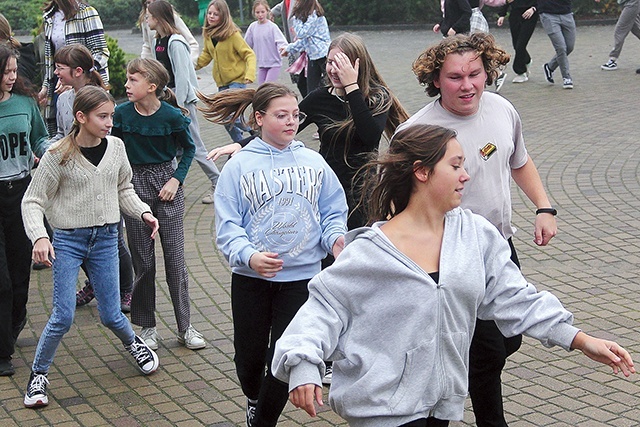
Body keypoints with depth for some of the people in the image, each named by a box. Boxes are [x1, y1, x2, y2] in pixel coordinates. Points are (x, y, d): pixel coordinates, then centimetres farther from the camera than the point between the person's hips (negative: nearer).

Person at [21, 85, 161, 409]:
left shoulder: (116, 147, 0)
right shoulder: (58, 156, -11)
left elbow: (124, 189, 15)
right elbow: (33, 201, -7)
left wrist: (143, 213, -1)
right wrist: (39, 237, -22)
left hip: (106, 238, 3)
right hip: (68, 240, -3)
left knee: (111, 314, 6)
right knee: (63, 316, -9)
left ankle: (133, 342, 40)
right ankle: (38, 374, 13)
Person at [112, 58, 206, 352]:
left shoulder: (172, 115, -11)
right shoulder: (122, 114, -6)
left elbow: (188, 148, 3)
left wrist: (176, 179, -8)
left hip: (166, 185, -1)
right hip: (135, 186, 1)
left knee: (175, 256, 1)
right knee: (143, 261, 6)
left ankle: (185, 327, 11)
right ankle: (147, 327, 18)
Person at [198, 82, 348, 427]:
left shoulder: (313, 162, 3)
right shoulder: (239, 166, -3)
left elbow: (333, 212, 7)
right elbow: (227, 226, -7)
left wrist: (336, 237, -15)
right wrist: (248, 256, -25)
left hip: (301, 277, 1)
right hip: (251, 278, 0)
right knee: (250, 356, 12)